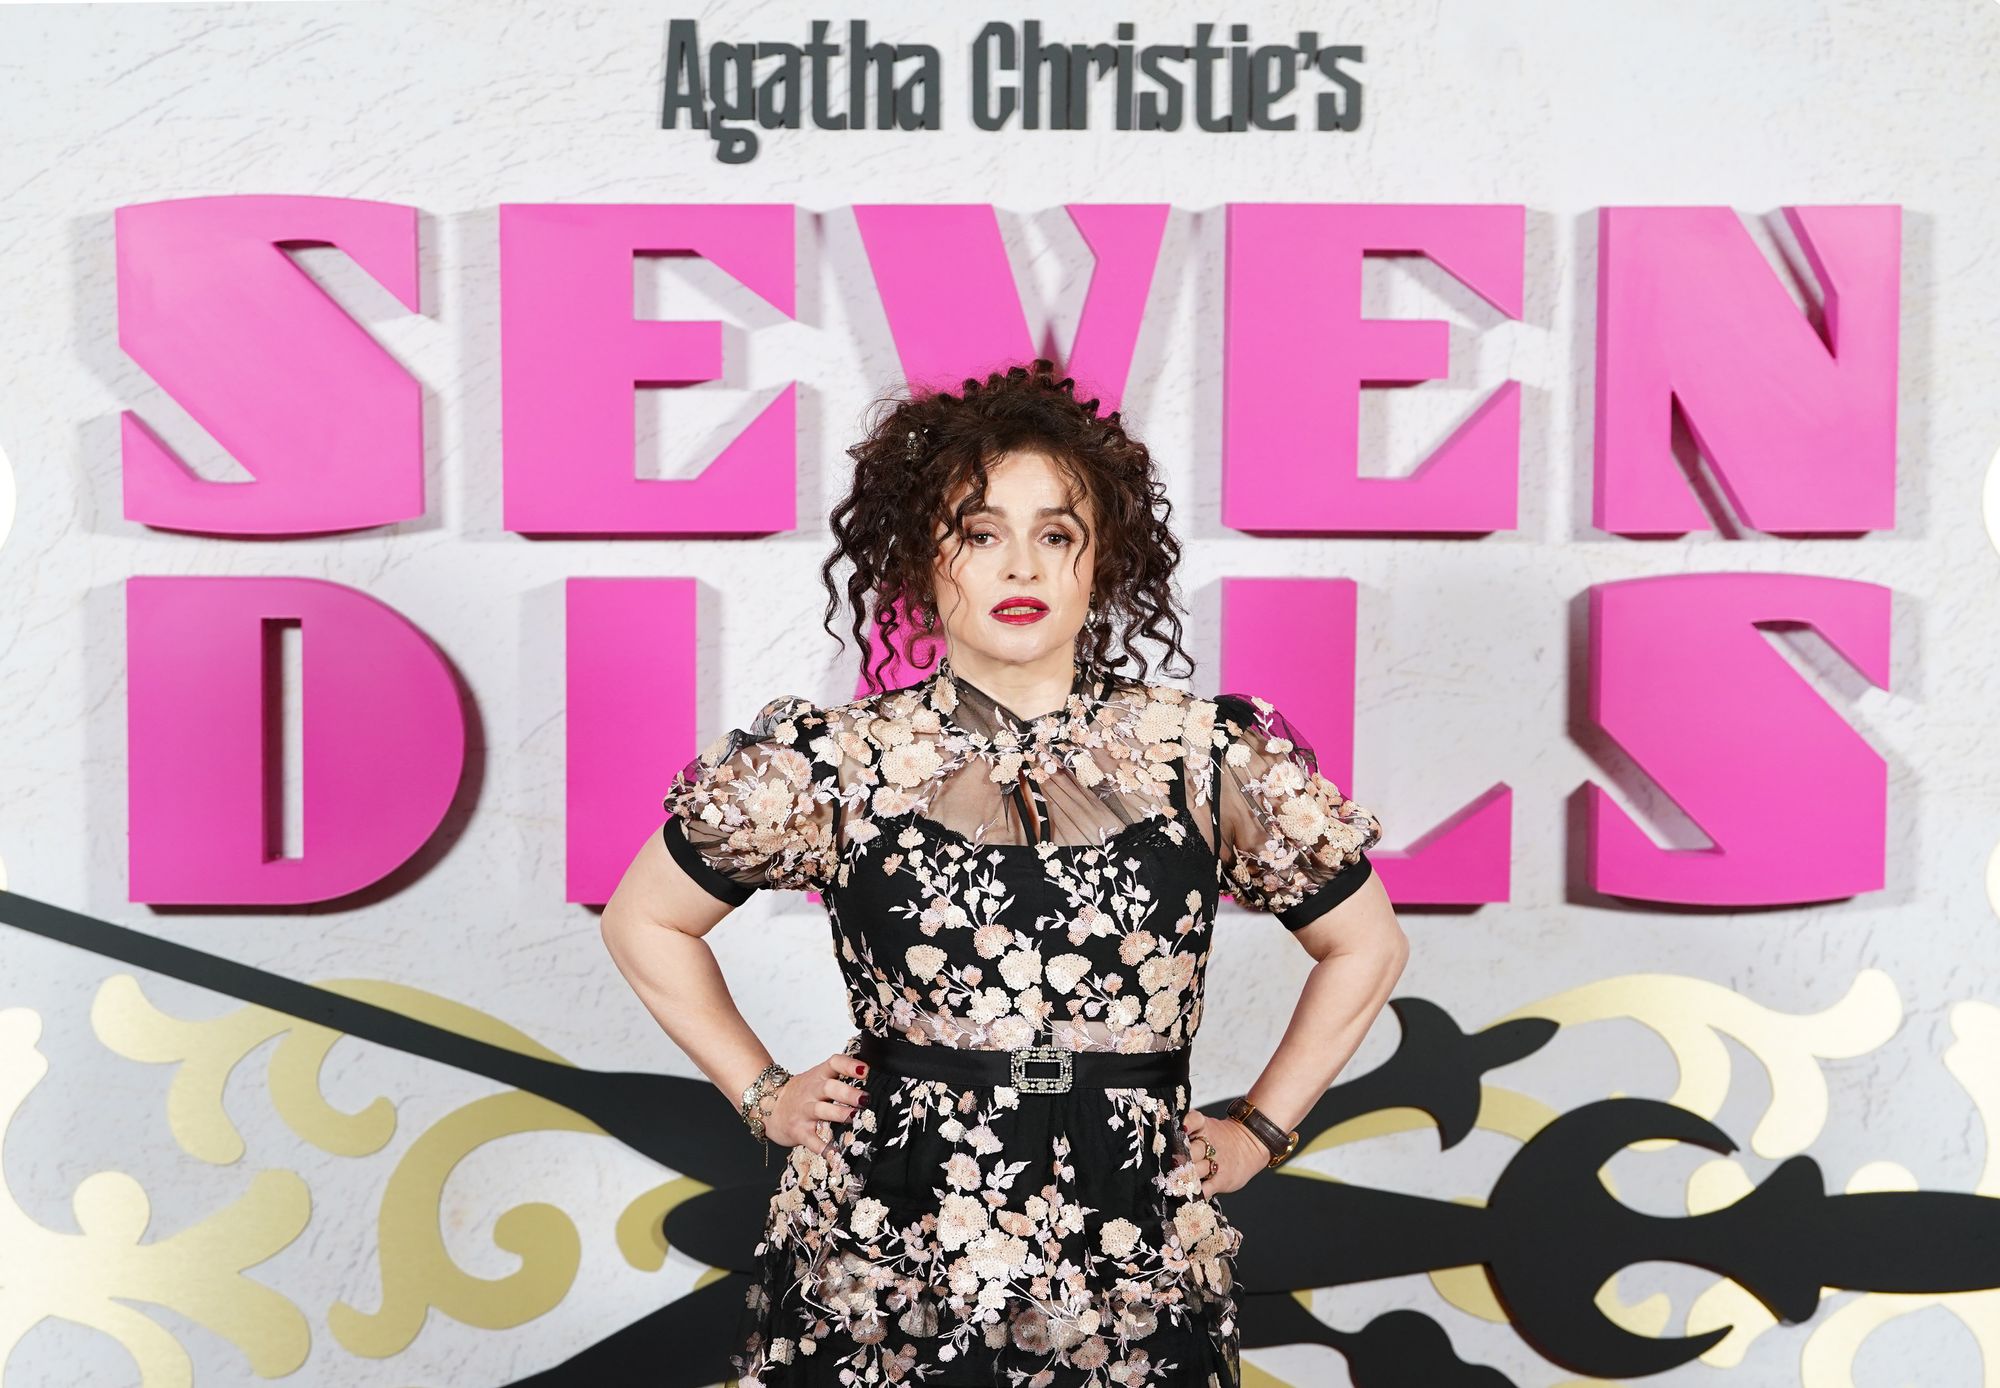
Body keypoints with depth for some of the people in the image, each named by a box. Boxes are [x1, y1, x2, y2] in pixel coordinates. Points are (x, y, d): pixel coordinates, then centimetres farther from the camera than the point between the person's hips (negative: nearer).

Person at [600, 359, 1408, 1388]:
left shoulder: (1208, 756, -3)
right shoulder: (835, 763, -4)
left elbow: (1366, 945, 11)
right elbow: (643, 921, 9)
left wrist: (1259, 1129, 7)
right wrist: (761, 1093, 5)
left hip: (1129, 1285, 1)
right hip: (875, 1278, 0)